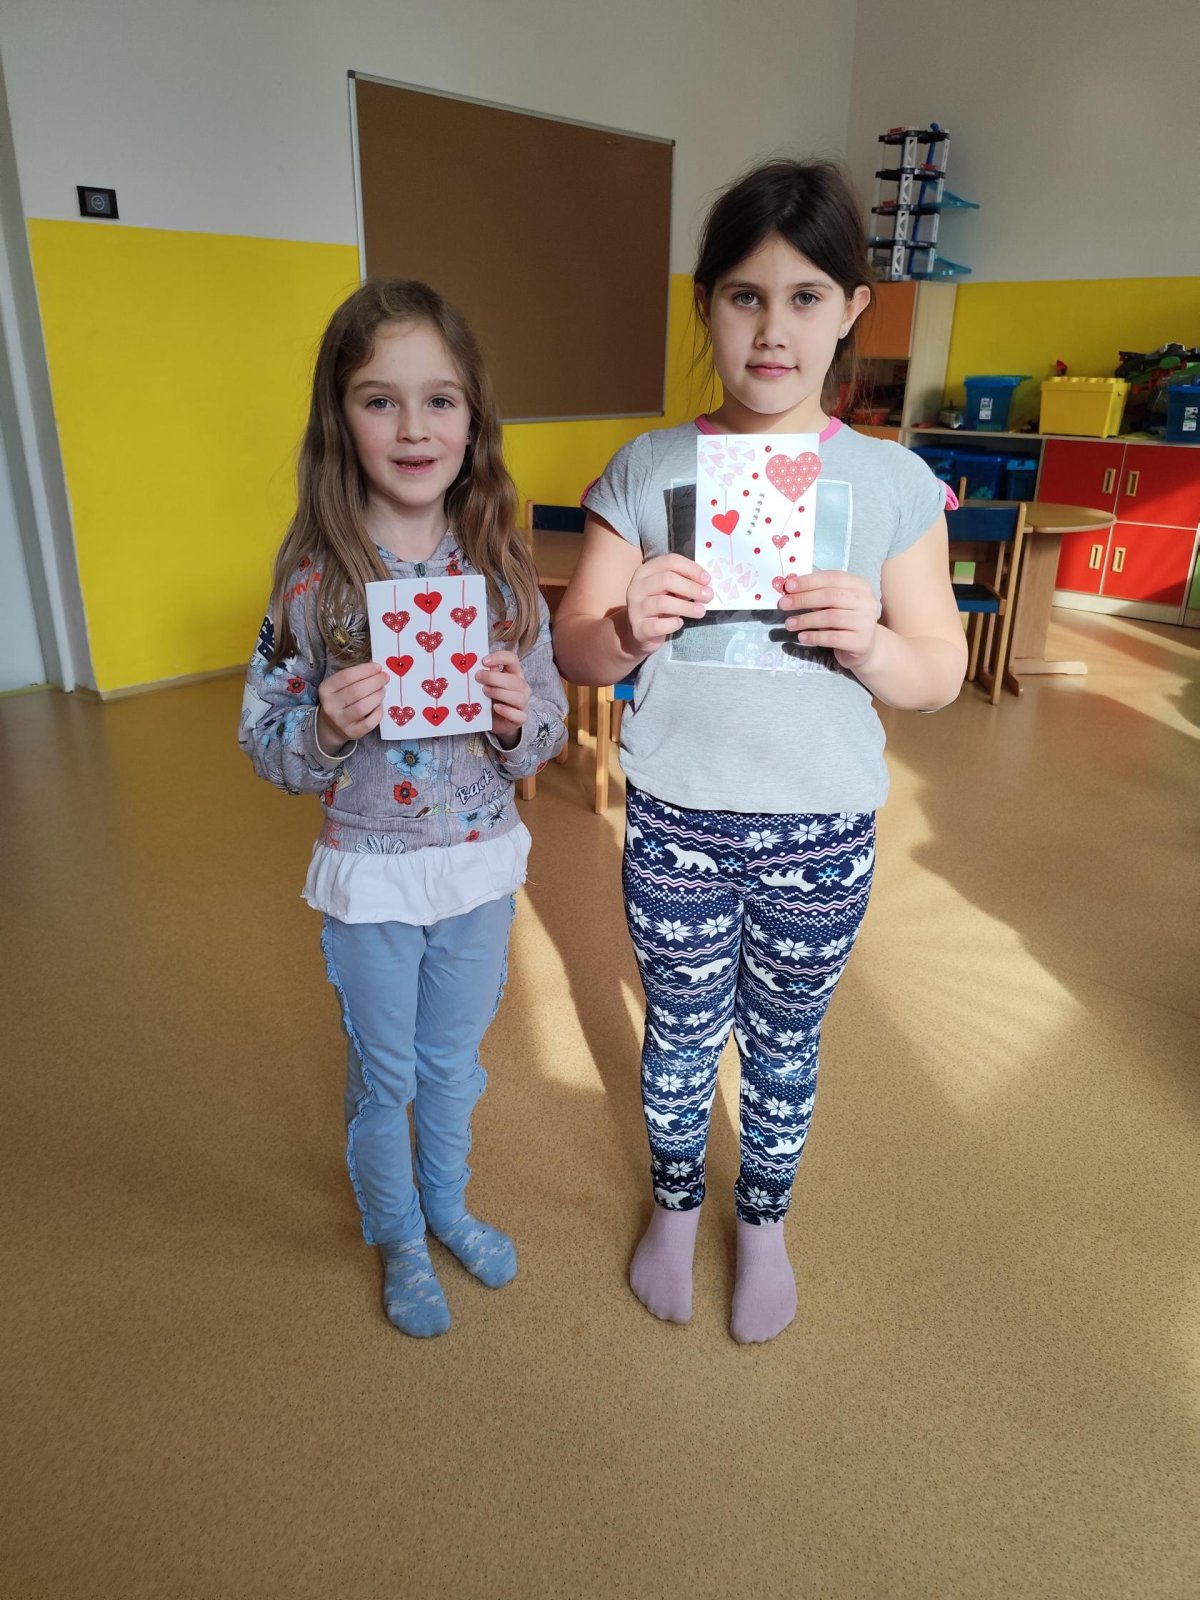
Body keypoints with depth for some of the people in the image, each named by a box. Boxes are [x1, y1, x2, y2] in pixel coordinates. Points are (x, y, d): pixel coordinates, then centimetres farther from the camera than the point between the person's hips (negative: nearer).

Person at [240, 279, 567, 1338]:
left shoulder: (501, 568, -8)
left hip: (482, 864, 2)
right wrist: (326, 727, -29)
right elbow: (264, 743, -8)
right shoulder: (313, 577, -14)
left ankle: (449, 1206, 51)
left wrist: (521, 717, -24)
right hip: (369, 875, -2)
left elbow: (550, 731, -2)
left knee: (454, 1062, 23)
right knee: (384, 1079, 18)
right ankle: (398, 1241, 46)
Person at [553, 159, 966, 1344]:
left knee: (783, 1042, 18)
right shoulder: (646, 469, -4)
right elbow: (574, 654, -3)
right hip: (675, 823, 0)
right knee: (681, 1033, 18)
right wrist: (629, 627, -25)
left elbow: (938, 677, -1)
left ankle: (764, 1220, 46)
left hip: (823, 834, 0)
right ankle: (674, 1202, 47)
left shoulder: (893, 482, -4)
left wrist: (869, 642, -23)